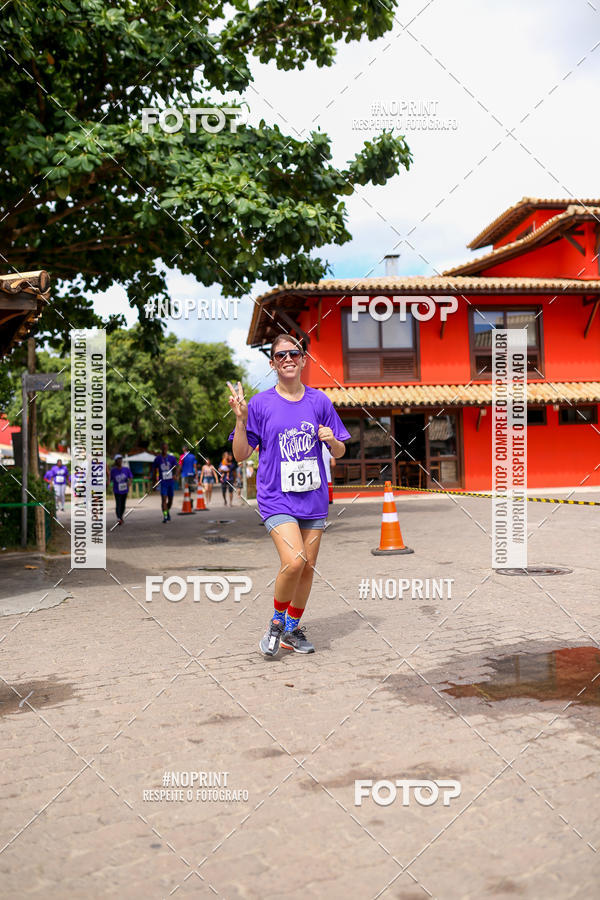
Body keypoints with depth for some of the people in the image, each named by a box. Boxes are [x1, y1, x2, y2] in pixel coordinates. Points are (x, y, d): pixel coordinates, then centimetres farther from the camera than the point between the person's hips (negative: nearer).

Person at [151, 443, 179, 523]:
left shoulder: (172, 458, 3)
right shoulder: (157, 459, 0)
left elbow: (177, 468, 2)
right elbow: (154, 470, 8)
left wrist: (175, 475, -18)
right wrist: (155, 481, 5)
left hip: (171, 481, 2)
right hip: (162, 482, -2)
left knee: (170, 499, 11)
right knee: (164, 499, -14)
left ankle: (168, 511, 38)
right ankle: (165, 516, -13)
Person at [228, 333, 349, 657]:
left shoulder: (319, 401, 6)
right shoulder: (260, 404, -1)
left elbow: (340, 452, 12)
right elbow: (241, 454, -1)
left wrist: (332, 440, -10)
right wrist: (241, 419, -14)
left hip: (313, 498, 4)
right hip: (276, 498, -3)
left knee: (307, 567, 8)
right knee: (293, 562, -20)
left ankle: (292, 629, 28)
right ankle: (277, 622, 6)